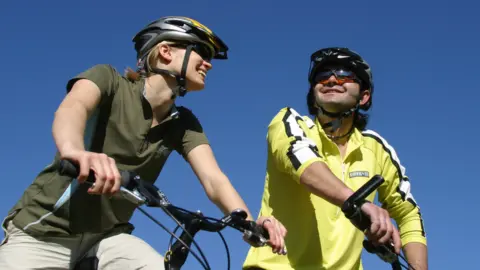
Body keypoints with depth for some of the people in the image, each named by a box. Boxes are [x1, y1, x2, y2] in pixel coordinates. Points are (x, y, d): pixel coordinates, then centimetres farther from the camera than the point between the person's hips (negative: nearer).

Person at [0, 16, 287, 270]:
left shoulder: (183, 125, 3)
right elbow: (73, 107, -31)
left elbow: (214, 179, -10)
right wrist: (74, 150, -56)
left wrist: (250, 224, -32)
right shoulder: (109, 80, -10)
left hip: (108, 237, 4)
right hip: (44, 231, -4)